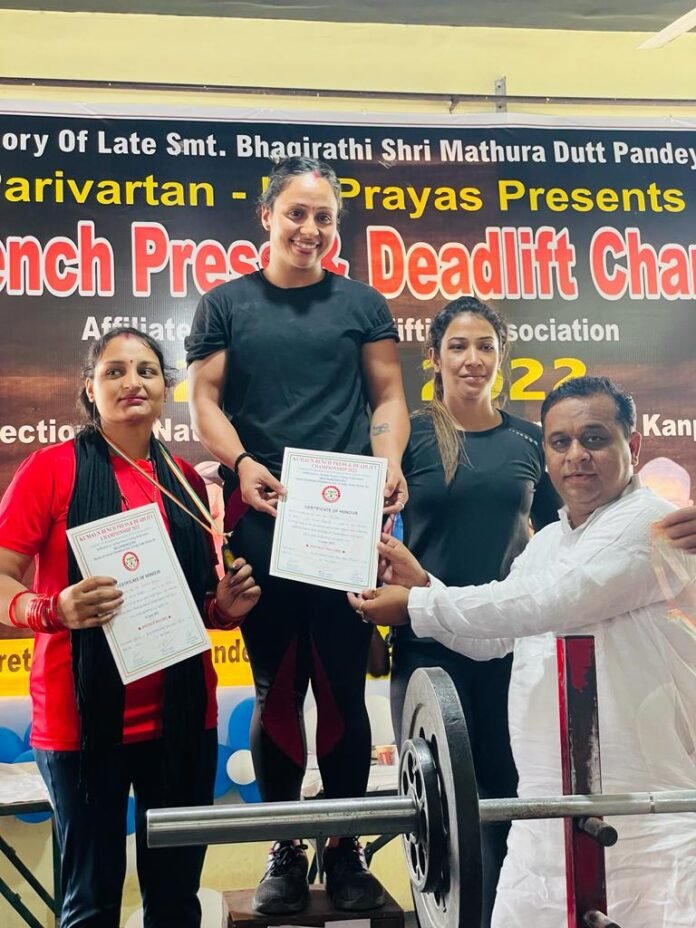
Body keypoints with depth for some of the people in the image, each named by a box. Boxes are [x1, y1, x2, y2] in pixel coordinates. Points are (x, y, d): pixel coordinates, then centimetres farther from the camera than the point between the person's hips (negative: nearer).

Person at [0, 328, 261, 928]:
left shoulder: (188, 481, 9)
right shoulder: (51, 468, -4)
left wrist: (228, 606, -3)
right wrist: (53, 610, -26)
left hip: (182, 713, 4)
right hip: (83, 716, -4)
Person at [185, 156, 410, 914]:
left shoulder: (361, 303, 12)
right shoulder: (226, 304, 10)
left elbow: (388, 396, 10)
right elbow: (205, 399, 4)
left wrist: (390, 463, -10)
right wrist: (241, 464, -14)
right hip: (262, 523, 0)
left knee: (343, 689, 4)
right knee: (275, 690, 6)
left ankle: (345, 850, 17)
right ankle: (284, 851, 18)